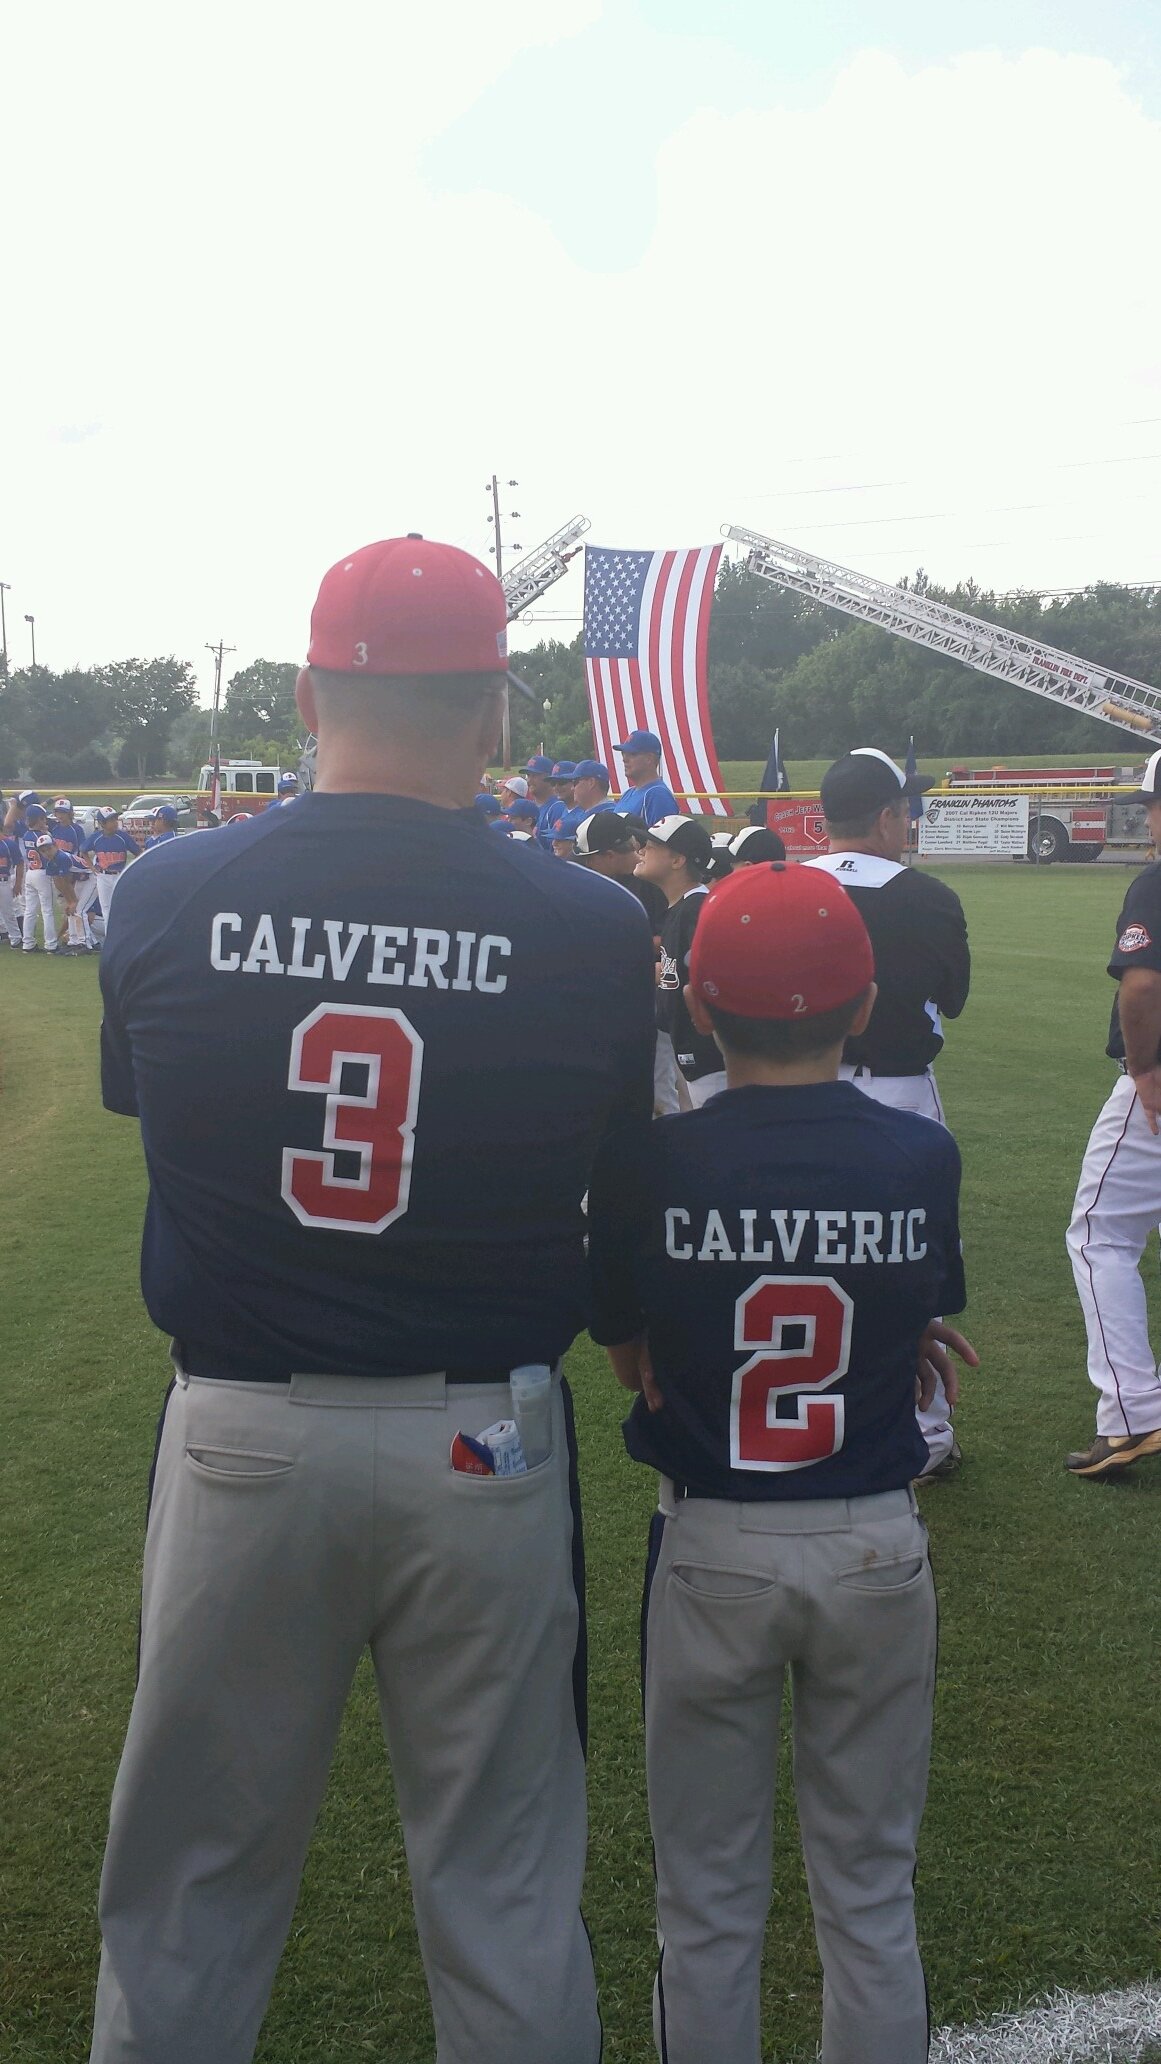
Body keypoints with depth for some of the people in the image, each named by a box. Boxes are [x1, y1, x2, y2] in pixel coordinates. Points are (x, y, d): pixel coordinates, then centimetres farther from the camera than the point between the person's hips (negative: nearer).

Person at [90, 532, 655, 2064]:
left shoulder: (164, 897, -7)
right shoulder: (590, 927, -11)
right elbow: (614, 1181, 0)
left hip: (241, 1433, 1)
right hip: (487, 1441, 0)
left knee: (194, 1874, 18)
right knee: (505, 1878, 16)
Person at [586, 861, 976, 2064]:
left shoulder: (648, 1165, -12)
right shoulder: (922, 1158, -8)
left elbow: (631, 1361, 0)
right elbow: (921, 1322, 5)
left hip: (712, 1550, -1)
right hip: (878, 1546, 2)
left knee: (709, 1899, 16)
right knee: (871, 1895, 18)